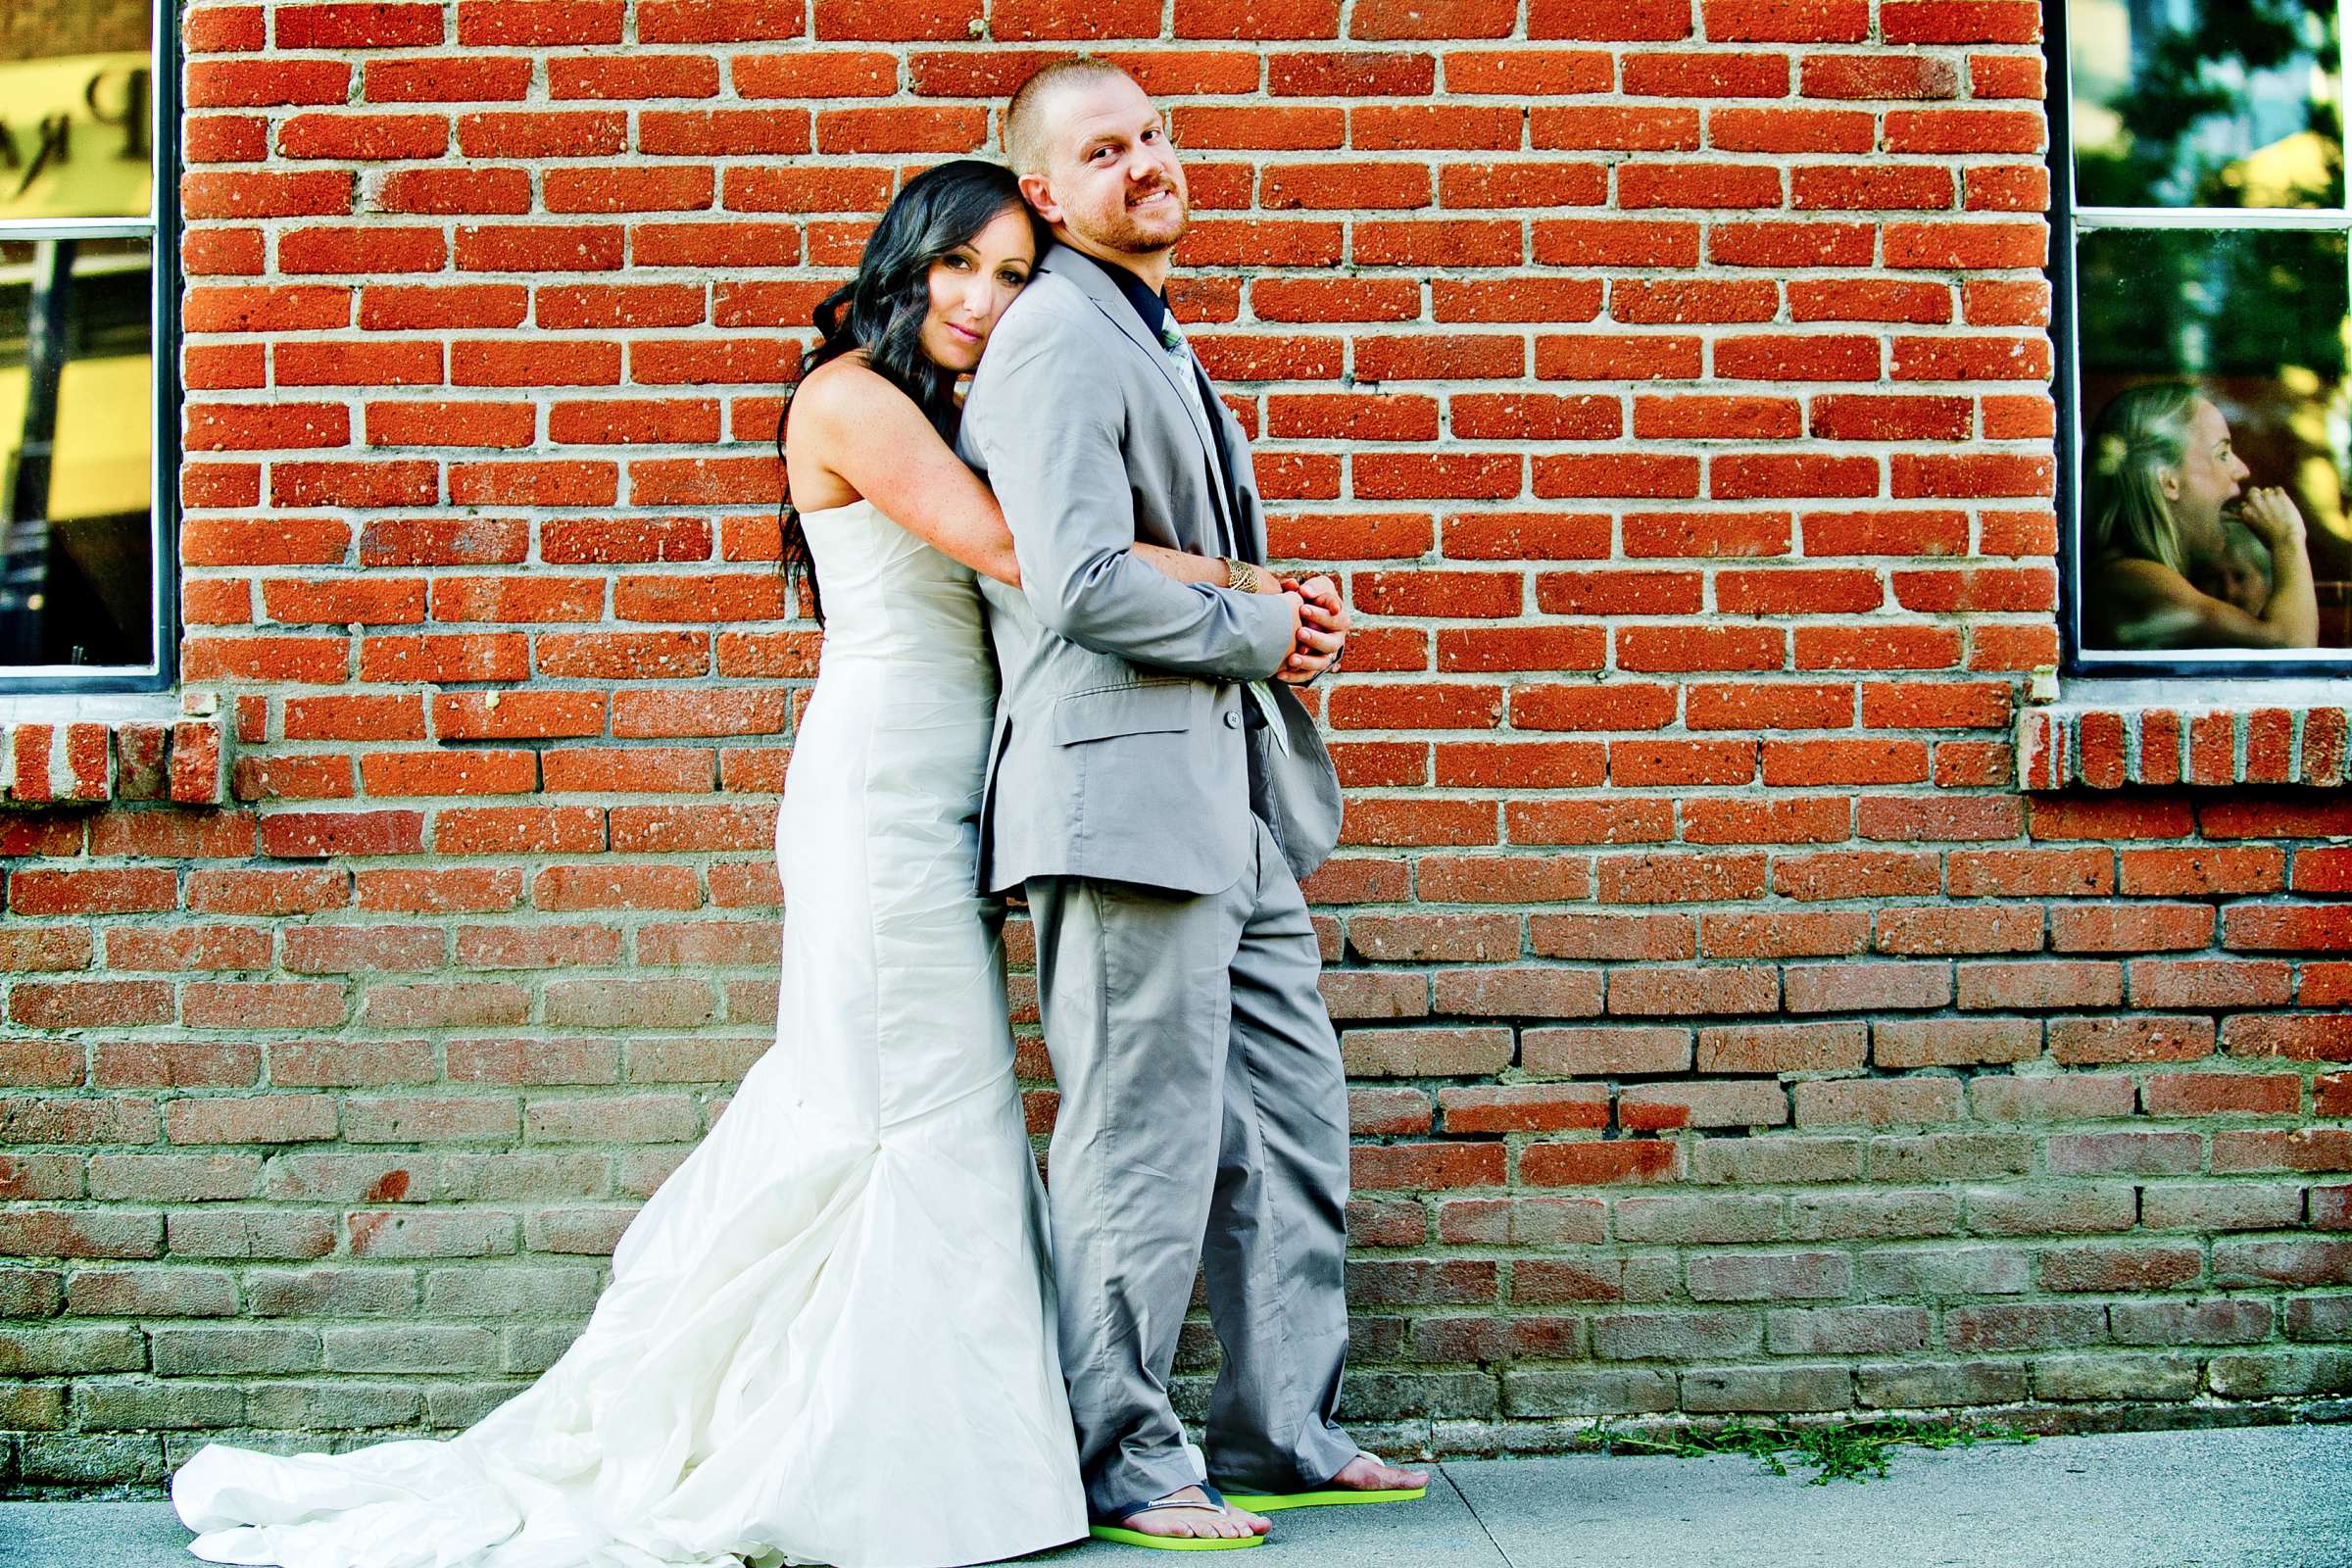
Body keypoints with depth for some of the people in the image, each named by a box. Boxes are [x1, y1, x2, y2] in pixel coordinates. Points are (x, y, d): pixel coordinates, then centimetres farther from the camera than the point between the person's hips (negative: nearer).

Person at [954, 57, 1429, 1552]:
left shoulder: (1159, 339, 23)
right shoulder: (1057, 340, -10)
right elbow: (1084, 584, -22)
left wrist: (1295, 618, 13)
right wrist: (1257, 633, -9)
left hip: (1233, 807, 10)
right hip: (1128, 794, -10)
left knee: (1295, 1132, 13)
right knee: (1145, 1145, -4)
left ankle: (1287, 1436, 23)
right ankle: (1123, 1463, 8)